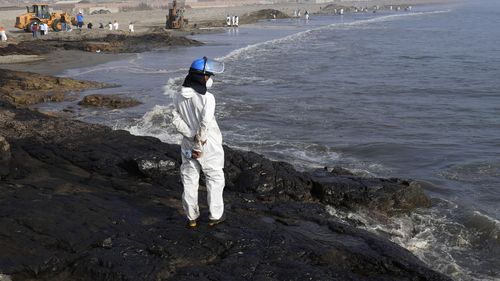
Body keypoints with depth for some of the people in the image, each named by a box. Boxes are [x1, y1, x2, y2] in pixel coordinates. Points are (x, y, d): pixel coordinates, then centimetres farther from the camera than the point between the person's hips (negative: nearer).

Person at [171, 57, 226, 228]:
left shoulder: (179, 97, -3)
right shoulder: (207, 98, -22)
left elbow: (176, 120, -7)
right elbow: (205, 124, -28)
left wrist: (192, 137, -10)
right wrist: (199, 146, -19)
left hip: (188, 145, 5)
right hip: (209, 147, -5)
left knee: (189, 181, 14)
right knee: (215, 179, 13)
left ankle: (191, 218, 23)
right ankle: (215, 216, 21)